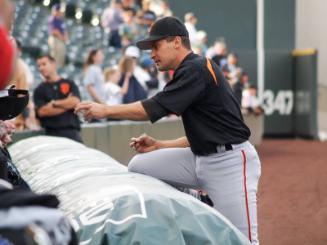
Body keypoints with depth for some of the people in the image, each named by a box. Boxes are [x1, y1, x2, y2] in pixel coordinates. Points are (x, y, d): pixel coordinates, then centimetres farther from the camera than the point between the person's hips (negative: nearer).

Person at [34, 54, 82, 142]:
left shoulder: (69, 84, 13)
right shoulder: (39, 90, 11)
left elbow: (75, 102, -3)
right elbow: (42, 111, -3)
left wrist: (54, 103, 0)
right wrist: (67, 105, -1)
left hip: (72, 132, 1)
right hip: (51, 133, 0)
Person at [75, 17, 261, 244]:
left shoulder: (197, 69, -13)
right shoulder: (191, 72, 16)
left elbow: (153, 108, -17)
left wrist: (105, 110, -6)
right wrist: (159, 145, 12)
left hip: (230, 162, -9)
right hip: (201, 159, 9)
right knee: (139, 166, 1)